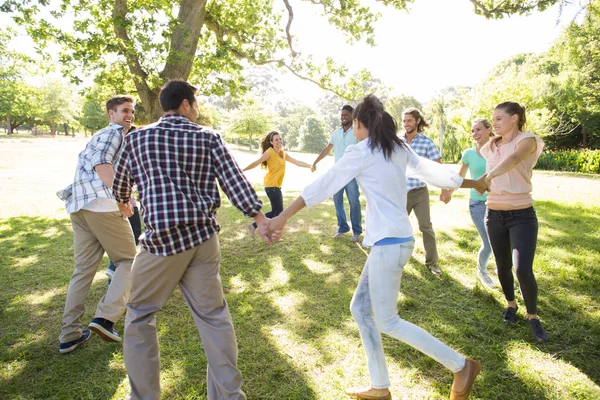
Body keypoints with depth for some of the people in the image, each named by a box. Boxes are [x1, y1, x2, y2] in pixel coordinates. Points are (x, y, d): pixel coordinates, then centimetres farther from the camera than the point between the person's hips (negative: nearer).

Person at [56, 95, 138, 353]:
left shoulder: (98, 136, 31)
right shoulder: (115, 132, 1)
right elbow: (101, 164, -15)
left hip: (78, 207, 9)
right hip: (102, 204, -9)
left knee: (83, 269, 12)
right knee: (128, 260, 4)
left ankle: (69, 335, 15)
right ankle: (105, 317, -7)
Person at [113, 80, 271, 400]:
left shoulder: (136, 138, 5)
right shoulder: (208, 137, 4)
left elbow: (119, 187, 18)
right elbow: (234, 180, -4)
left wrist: (124, 203, 40)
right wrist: (260, 219, -2)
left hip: (162, 238, -1)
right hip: (204, 236, 2)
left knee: (140, 316, 17)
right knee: (213, 314, 13)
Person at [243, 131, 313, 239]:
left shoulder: (283, 154, 12)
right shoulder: (270, 152, -11)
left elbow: (297, 162, 7)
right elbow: (256, 163, -11)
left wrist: (310, 166, -5)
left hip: (277, 186, 8)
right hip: (272, 186, -8)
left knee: (275, 212, 14)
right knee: (279, 212, 0)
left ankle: (254, 225, 22)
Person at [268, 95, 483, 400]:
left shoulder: (360, 152, -9)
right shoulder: (399, 149, 13)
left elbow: (323, 186, -10)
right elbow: (434, 172, 20)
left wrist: (283, 217, -5)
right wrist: (472, 183, 38)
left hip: (388, 243, -9)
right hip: (394, 240, 9)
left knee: (387, 322, 3)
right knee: (361, 308, 15)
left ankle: (461, 366, 14)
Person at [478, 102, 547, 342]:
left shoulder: (527, 140, -10)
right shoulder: (491, 147, 6)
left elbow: (513, 159, -33)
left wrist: (488, 176, -49)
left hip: (522, 215, -4)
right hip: (494, 215, 5)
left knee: (523, 270, -14)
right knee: (503, 266, 13)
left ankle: (533, 316, 12)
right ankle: (511, 304, 39)